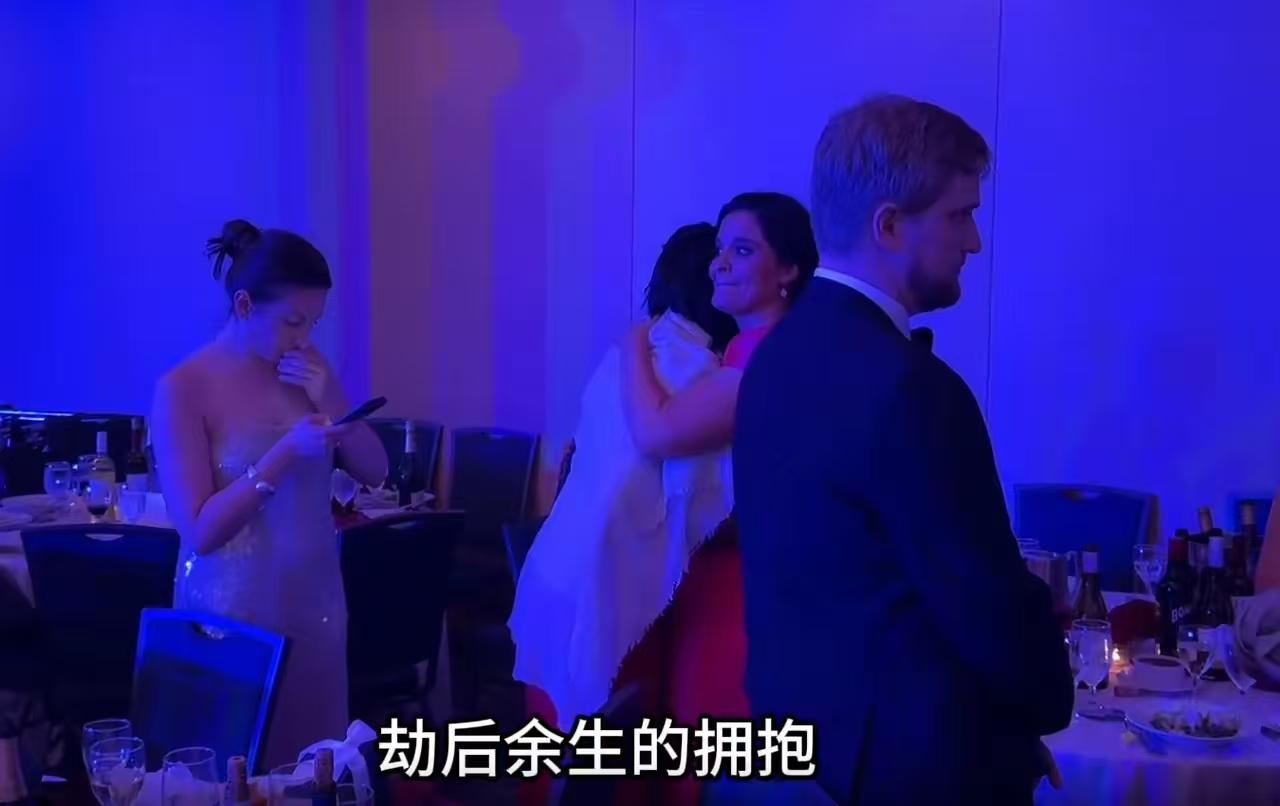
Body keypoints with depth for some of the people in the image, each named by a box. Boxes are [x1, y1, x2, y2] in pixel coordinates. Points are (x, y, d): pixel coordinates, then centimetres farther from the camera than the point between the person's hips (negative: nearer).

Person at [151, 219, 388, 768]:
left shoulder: (305, 366, 3)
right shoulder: (182, 389, -13)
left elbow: (375, 472, 4)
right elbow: (199, 531, -18)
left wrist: (326, 399, -11)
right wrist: (286, 452, -26)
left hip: (314, 602, 5)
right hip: (230, 612, -5)